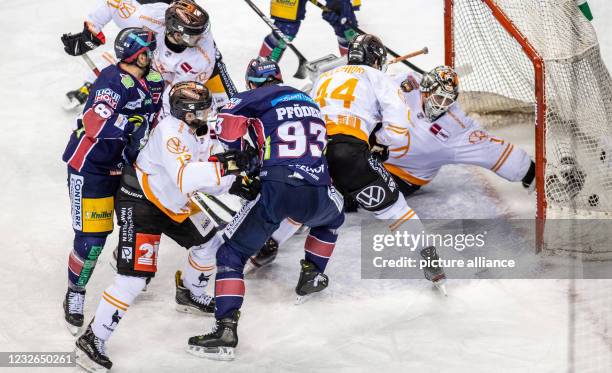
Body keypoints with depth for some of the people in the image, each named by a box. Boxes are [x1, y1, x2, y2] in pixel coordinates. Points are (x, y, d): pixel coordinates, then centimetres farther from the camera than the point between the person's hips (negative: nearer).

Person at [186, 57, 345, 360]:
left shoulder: (261, 97, 7)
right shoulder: (309, 102, 24)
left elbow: (229, 120, -6)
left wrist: (240, 151, 12)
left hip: (276, 191, -4)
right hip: (317, 194, 4)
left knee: (231, 255, 5)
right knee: (333, 217, 41)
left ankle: (226, 329, -7)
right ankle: (312, 275, 42)